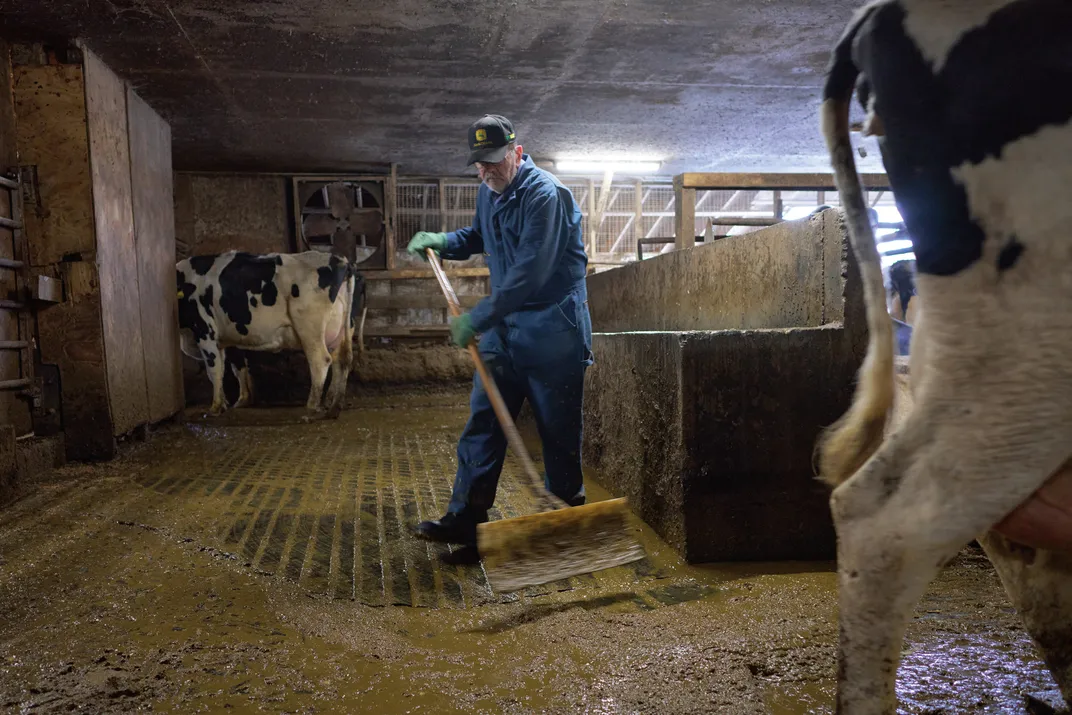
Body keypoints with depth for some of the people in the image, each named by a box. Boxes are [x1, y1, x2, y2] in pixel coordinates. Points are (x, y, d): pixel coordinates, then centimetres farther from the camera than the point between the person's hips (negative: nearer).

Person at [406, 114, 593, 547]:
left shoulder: (544, 195, -17)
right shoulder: (488, 192, 11)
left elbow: (530, 274, -26)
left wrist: (478, 318, -27)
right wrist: (442, 242, 14)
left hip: (551, 328, -8)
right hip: (504, 325, 8)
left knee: (558, 429, 2)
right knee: (483, 418, 4)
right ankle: (466, 518, 11)